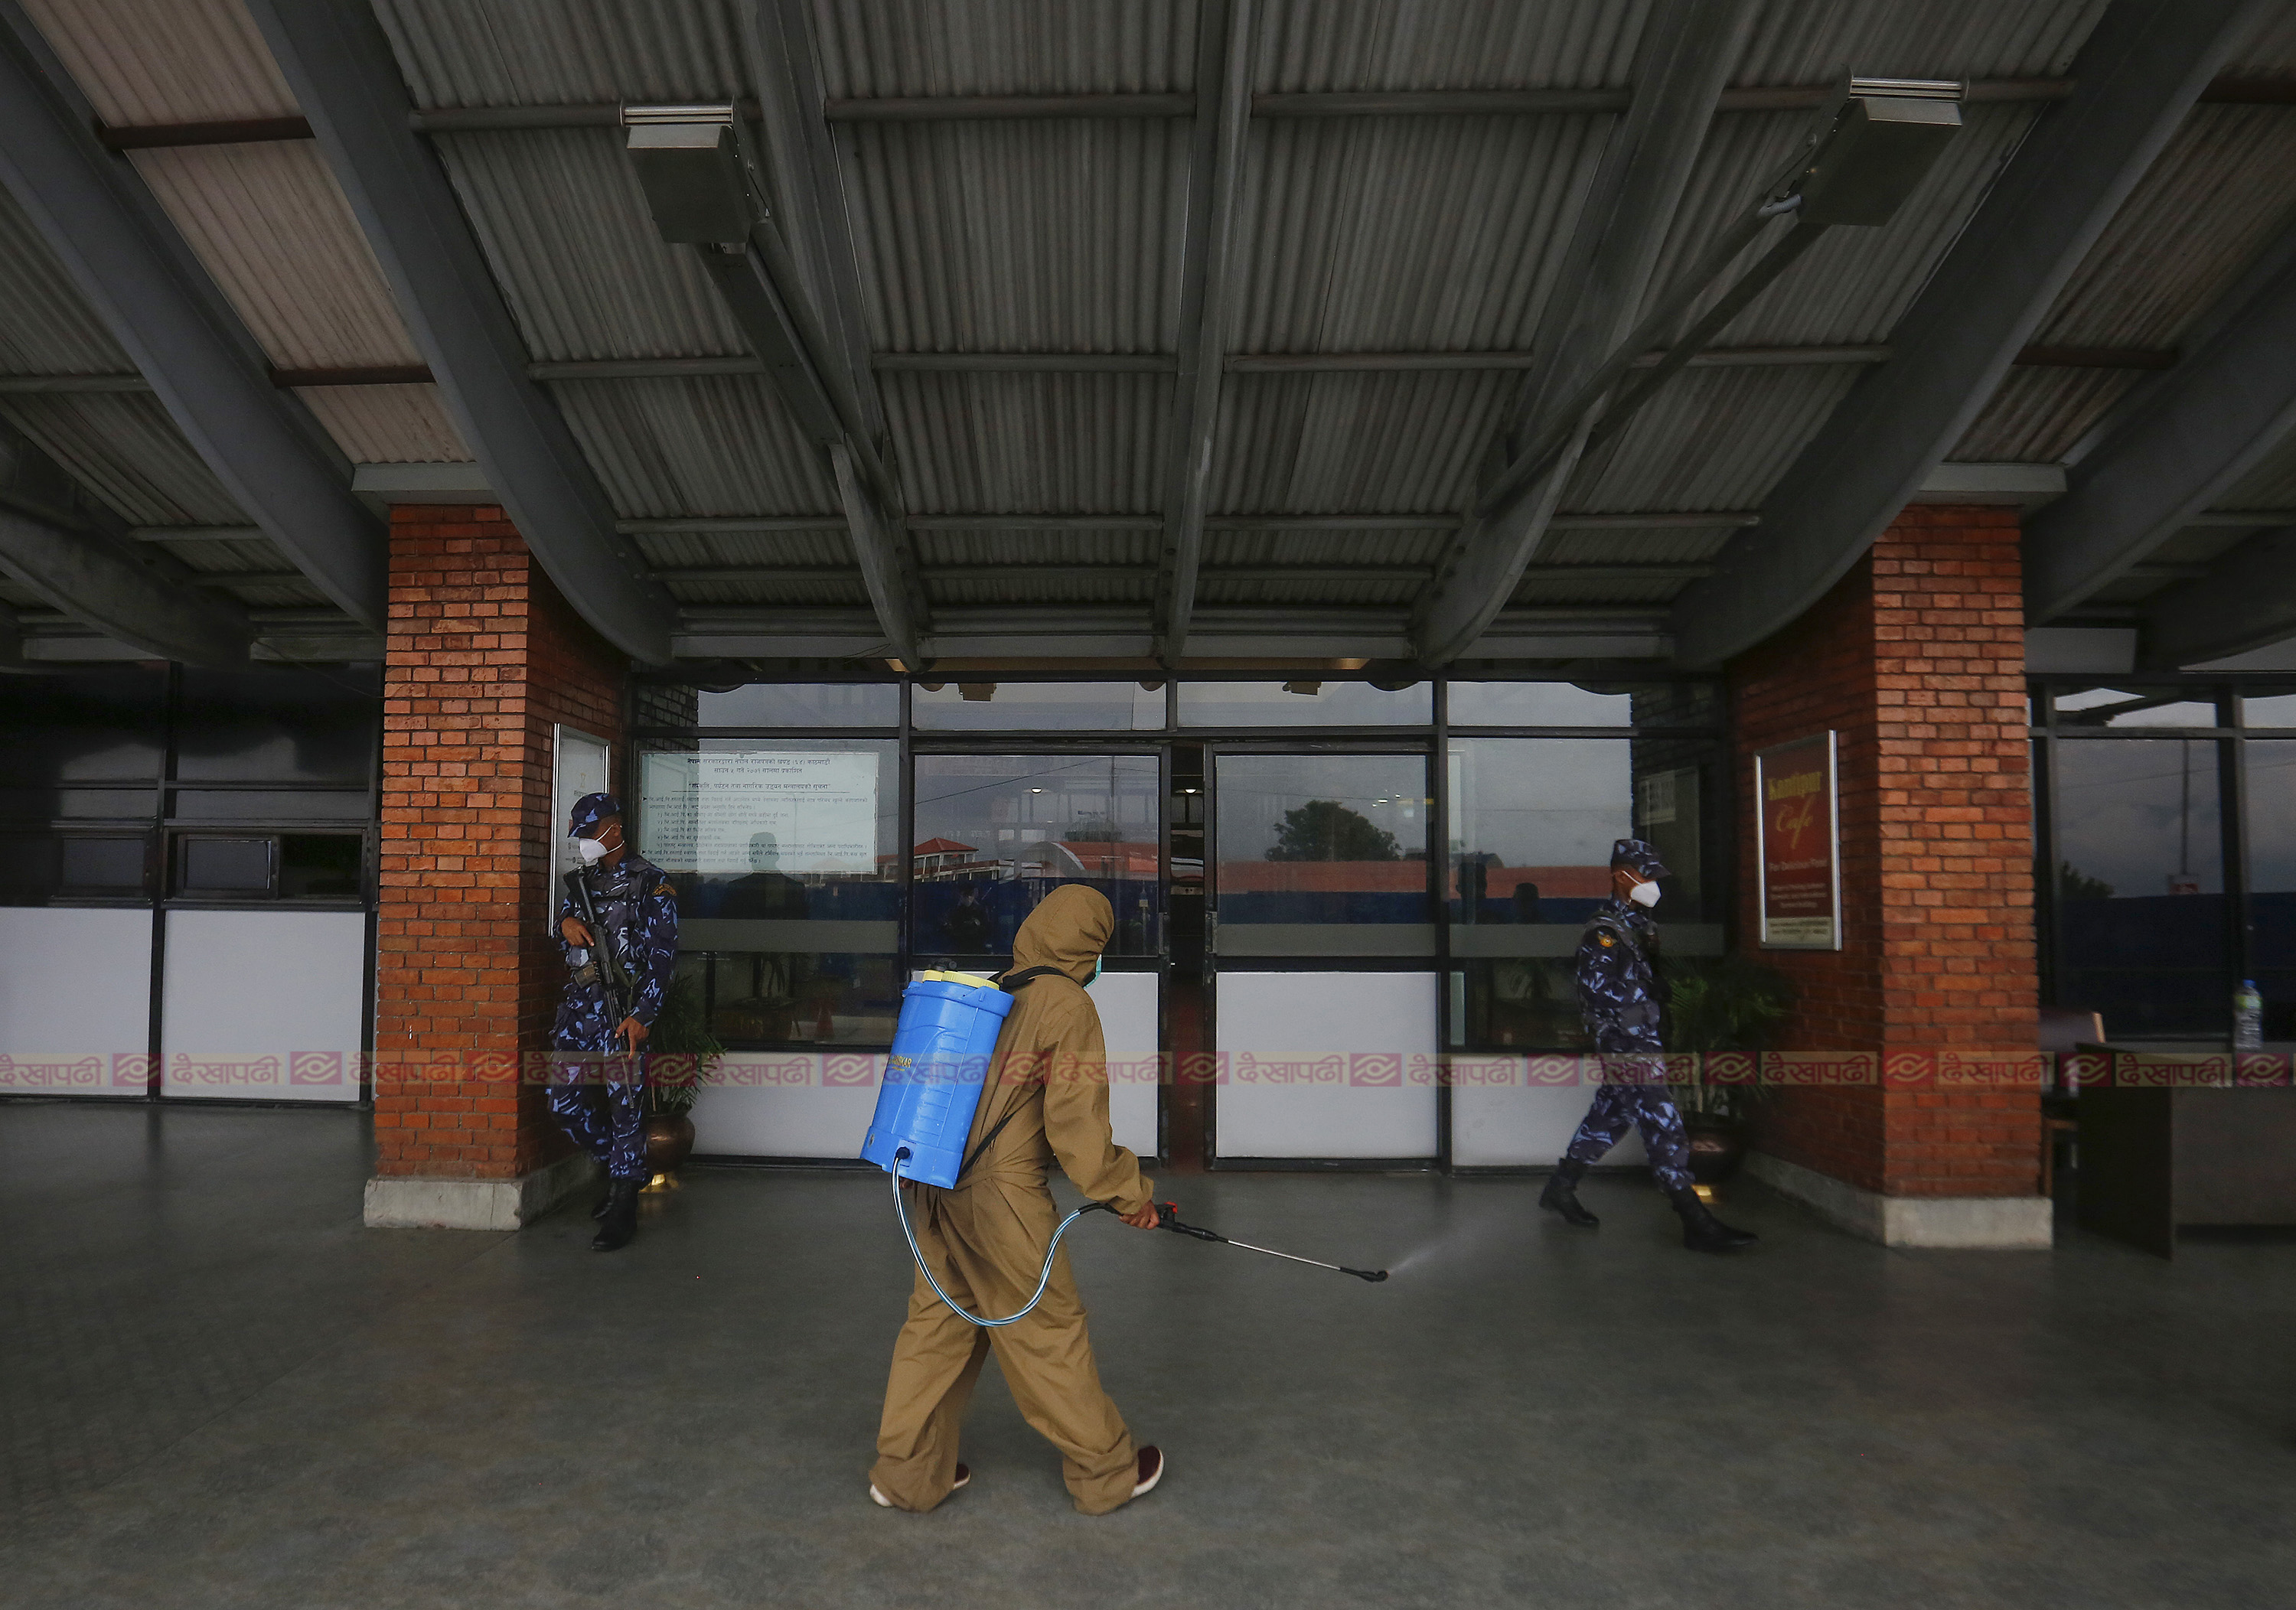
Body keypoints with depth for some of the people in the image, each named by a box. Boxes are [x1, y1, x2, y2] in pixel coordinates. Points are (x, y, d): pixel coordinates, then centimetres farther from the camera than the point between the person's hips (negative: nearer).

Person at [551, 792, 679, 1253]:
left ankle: (624, 1207, 0)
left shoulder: (651, 883, -1)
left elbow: (663, 954, -7)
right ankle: (621, 1167, 27)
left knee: (623, 1103, -6)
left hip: (622, 1007, -7)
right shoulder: (579, 880, 18)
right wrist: (565, 924, 1)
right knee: (565, 1098, 5)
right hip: (578, 1002, 7)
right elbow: (561, 922, 27)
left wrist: (642, 1014, -16)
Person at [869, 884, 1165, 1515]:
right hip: (1001, 1196, -7)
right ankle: (1105, 1472, 24)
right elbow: (1076, 1124, -13)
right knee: (1050, 1333, 7)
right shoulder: (1068, 1007, -11)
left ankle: (907, 1472, 29)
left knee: (937, 1322, 18)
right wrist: (1128, 1193, -2)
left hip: (934, 1191, 7)